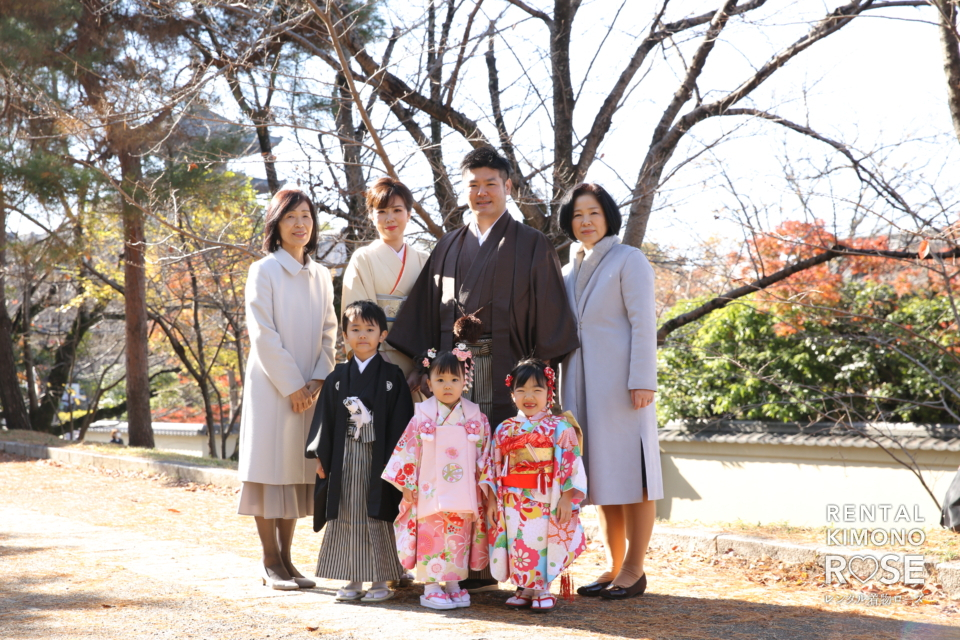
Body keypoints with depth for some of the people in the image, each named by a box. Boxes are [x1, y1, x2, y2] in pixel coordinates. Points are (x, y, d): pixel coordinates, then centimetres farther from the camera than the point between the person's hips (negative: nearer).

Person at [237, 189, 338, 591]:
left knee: (298, 471, 7)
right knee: (270, 470, -3)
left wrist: (318, 380, -4)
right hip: (272, 387, -5)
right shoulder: (264, 271, -4)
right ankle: (271, 564, 3)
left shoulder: (321, 276, 12)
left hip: (310, 389, 5)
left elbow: (329, 332, 10)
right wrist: (291, 385, -13)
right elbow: (263, 334, -10)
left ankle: (286, 558, 13)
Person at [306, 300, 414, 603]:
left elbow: (401, 420, -3)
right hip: (345, 458, 3)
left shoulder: (392, 376, 0)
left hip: (378, 458, -3)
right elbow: (325, 418, 7)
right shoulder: (338, 377, 7)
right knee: (346, 517, 6)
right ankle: (353, 580, 15)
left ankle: (381, 581, 8)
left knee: (377, 518, 0)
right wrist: (320, 456, 1)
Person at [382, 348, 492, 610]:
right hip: (430, 492, -2)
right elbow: (407, 451, -1)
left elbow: (485, 454, 7)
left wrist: (484, 486, 4)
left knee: (459, 538, 8)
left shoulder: (476, 418, 2)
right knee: (431, 538, 0)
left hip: (463, 494, 2)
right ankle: (430, 588, 9)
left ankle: (453, 584, 20)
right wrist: (407, 485, -3)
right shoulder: (422, 418, -3)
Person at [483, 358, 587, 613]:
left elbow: (570, 464, -5)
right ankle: (524, 589, 14)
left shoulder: (559, 427, -1)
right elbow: (494, 467, 12)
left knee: (543, 543, -7)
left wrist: (566, 498, -12)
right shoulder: (505, 429, 11)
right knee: (518, 544, 0)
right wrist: (492, 499, 7)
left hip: (546, 502, -3)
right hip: (513, 502, 4)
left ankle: (543, 590, 7)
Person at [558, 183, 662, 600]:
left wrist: (642, 381, -16)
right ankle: (613, 567, 15)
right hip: (581, 386, 7)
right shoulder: (570, 270, 19)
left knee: (630, 474, -4)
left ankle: (634, 569, 0)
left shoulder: (629, 260, -1)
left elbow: (643, 323, -8)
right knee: (600, 477, 8)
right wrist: (556, 385, 14)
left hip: (620, 383, -7)